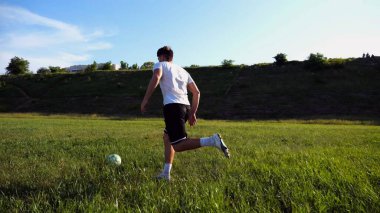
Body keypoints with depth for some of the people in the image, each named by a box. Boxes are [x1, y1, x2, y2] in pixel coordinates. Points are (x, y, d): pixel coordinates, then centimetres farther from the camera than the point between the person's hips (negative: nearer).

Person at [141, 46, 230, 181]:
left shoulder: (160, 65, 12)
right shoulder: (182, 70, 28)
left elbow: (156, 78, -12)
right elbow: (196, 92, 21)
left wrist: (145, 100, -13)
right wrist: (193, 113, 24)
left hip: (172, 106, -7)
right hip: (185, 106, 7)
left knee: (178, 146, -11)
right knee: (167, 138, 21)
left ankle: (212, 140, -27)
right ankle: (166, 173, 18)